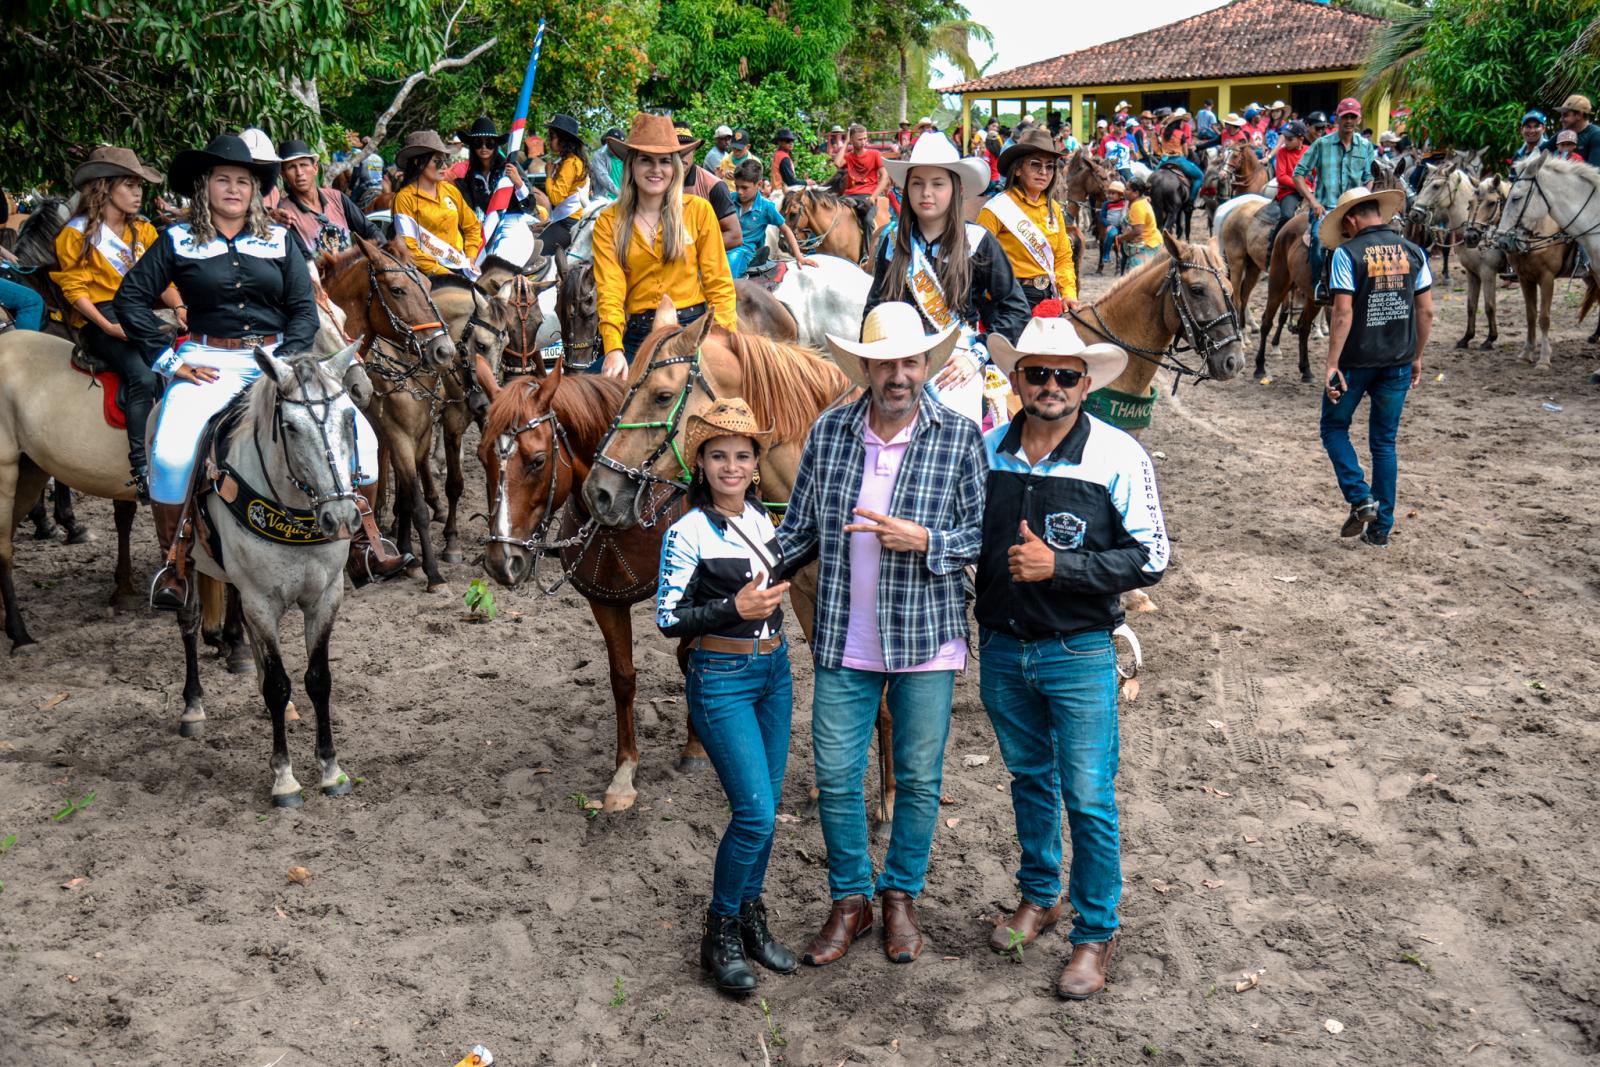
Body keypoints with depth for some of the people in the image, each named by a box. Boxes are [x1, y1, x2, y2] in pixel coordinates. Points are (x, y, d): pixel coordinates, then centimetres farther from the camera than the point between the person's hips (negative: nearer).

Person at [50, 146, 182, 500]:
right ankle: (141, 467, -29)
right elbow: (75, 288, -4)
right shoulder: (77, 233, 1)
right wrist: (108, 326, -17)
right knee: (142, 376, -30)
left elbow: (161, 280, 13)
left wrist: (179, 307, -8)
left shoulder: (143, 230, 17)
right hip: (99, 319, -5)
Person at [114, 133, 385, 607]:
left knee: (358, 434, -15)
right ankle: (172, 563, -4)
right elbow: (130, 297, 4)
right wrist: (167, 358, -4)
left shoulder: (280, 241, 12)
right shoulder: (178, 240, 7)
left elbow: (304, 308, 7)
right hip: (209, 362, -2)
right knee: (172, 453, -27)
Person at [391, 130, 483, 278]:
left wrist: (470, 259, 9)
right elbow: (408, 247, -7)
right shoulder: (405, 198, -2)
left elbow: (472, 226, 23)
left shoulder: (450, 190, 13)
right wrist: (439, 271, -11)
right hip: (432, 272, -5)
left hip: (461, 267, 5)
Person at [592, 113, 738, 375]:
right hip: (637, 336, 0)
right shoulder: (608, 222, 6)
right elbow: (610, 291, -4)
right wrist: (614, 350, -21)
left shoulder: (698, 210, 6)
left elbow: (718, 283, 6)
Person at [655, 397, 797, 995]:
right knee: (754, 812, -10)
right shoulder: (689, 532, -14)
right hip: (721, 680, -7)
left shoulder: (762, 518, 6)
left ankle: (750, 919, 27)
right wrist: (735, 609, -22)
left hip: (774, 670, 7)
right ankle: (720, 935, 8)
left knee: (765, 806, 11)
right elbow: (668, 619, -13)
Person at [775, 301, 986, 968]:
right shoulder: (829, 432, -1)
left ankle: (901, 894, 34)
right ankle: (850, 901, 29)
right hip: (844, 641, 2)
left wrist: (924, 541, -20)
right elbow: (801, 527, 8)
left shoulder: (959, 437, -7)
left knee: (919, 779, 12)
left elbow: (984, 534, -5)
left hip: (927, 639, -2)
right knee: (835, 778, 9)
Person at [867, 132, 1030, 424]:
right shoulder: (893, 242, 12)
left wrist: (977, 355, -5)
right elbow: (876, 305, 18)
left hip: (956, 369, -3)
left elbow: (1015, 309, 4)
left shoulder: (978, 242, 3)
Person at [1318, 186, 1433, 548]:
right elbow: (1426, 311, 5)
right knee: (1384, 442, 13)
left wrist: (1332, 364, -14)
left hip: (1356, 361, -4)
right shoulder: (1413, 252, 3)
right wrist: (1416, 357, 16)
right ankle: (1381, 528, 15)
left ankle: (1361, 499, 0)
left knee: (1334, 427, 17)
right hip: (1398, 362, 5)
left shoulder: (1347, 254, -11)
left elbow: (1343, 312, -17)